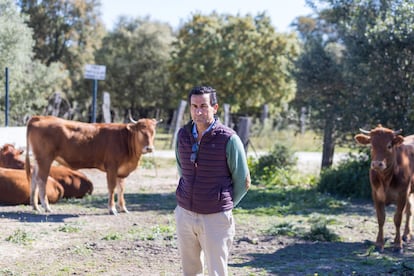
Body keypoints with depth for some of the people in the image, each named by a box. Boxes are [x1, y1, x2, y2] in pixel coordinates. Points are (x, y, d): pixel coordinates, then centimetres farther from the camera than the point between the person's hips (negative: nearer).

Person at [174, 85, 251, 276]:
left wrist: (224, 206, 6)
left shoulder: (229, 139, -12)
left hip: (216, 219, -4)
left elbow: (242, 182, -3)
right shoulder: (183, 135, 2)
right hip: (184, 215, 4)